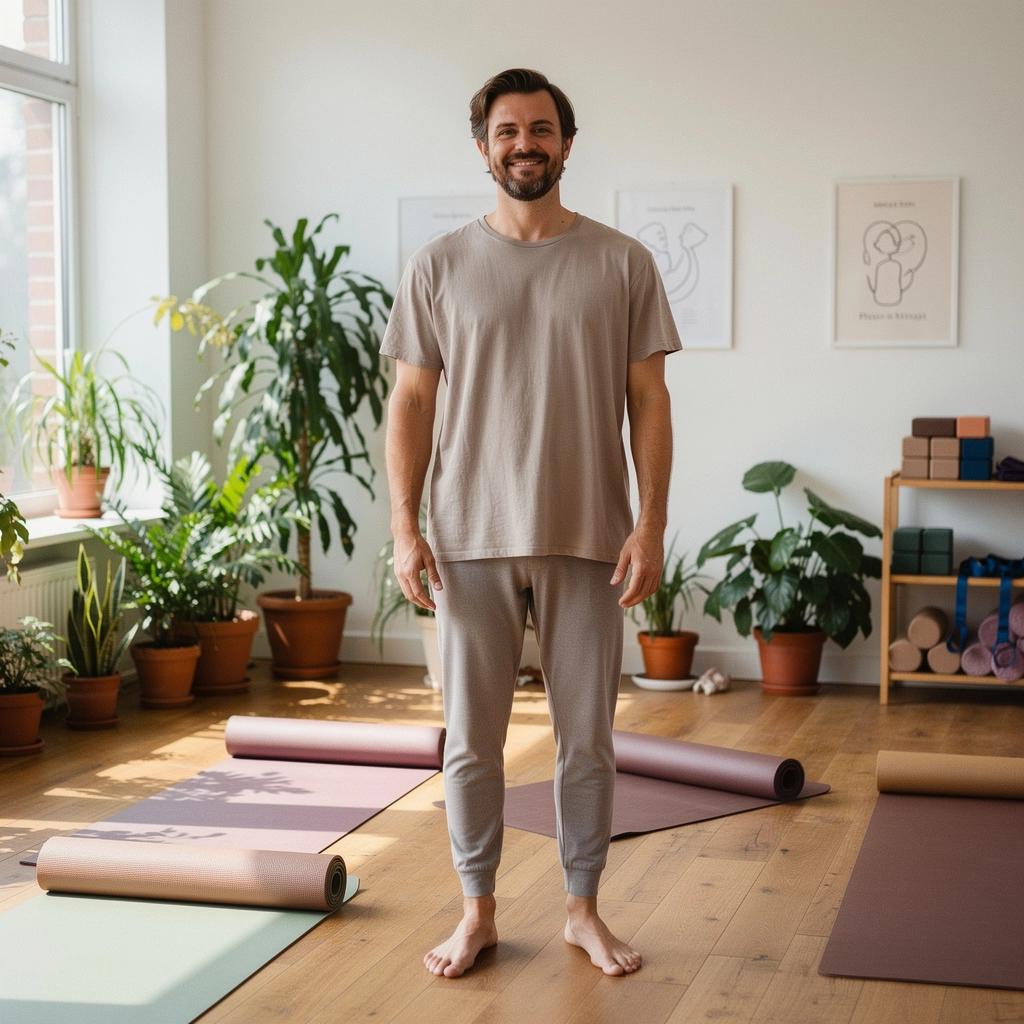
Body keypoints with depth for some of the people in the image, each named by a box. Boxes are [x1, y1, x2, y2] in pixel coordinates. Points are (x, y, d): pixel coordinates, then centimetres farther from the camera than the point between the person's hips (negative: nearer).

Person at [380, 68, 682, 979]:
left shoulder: (621, 263, 2)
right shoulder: (440, 266, 4)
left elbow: (648, 400, 1)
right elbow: (411, 402, 4)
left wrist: (652, 524, -7)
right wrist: (404, 527, -4)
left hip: (586, 538, 0)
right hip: (470, 538, 0)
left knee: (588, 738, 8)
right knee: (471, 738, 7)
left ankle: (584, 909, 24)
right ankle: (478, 910, 22)